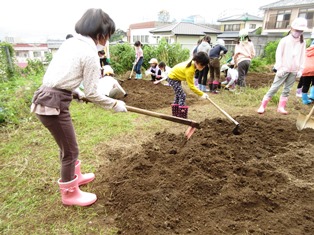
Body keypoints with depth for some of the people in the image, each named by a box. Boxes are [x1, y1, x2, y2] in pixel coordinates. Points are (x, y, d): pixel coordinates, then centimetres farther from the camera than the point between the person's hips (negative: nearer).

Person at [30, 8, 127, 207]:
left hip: (45, 97, 9)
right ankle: (70, 193, 27)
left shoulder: (71, 43, 12)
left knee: (68, 145, 24)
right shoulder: (90, 54, -14)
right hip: (54, 104, -9)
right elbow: (92, 94, -13)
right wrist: (115, 105, 0)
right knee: (70, 149, 7)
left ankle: (75, 176, 47)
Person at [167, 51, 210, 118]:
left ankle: (175, 113, 29)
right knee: (182, 95, -12)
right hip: (173, 78, -10)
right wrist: (202, 94, -27)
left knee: (178, 94, 18)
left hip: (176, 77, 10)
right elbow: (191, 86, -29)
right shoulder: (190, 70, -33)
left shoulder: (192, 63, -8)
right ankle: (182, 116, -9)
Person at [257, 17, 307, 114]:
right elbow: (278, 54, -7)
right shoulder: (285, 40, -4)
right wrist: (279, 68, -13)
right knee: (274, 88, -7)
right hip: (284, 69, -4)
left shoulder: (302, 42, 8)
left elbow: (302, 57, 10)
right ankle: (262, 106, -4)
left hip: (294, 71, 4)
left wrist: (300, 69, 4)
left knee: (287, 90, 6)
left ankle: (281, 107, 12)